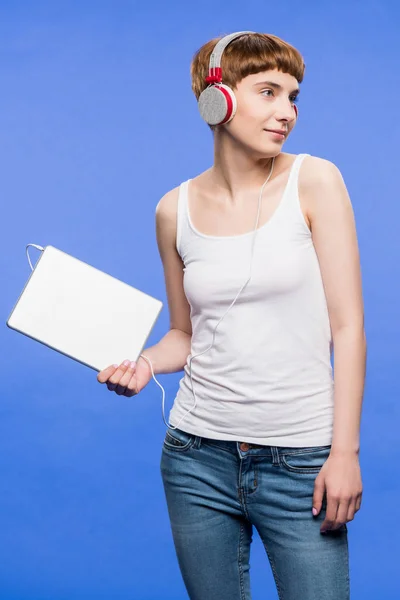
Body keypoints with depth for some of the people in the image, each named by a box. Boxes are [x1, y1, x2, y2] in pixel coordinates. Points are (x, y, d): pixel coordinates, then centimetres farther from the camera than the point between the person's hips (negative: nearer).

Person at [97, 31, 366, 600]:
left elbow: (347, 326, -7)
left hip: (300, 458, -2)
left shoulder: (314, 181, -5)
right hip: (198, 456, 3)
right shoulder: (176, 209, 3)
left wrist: (345, 451, -11)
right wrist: (144, 362, -7)